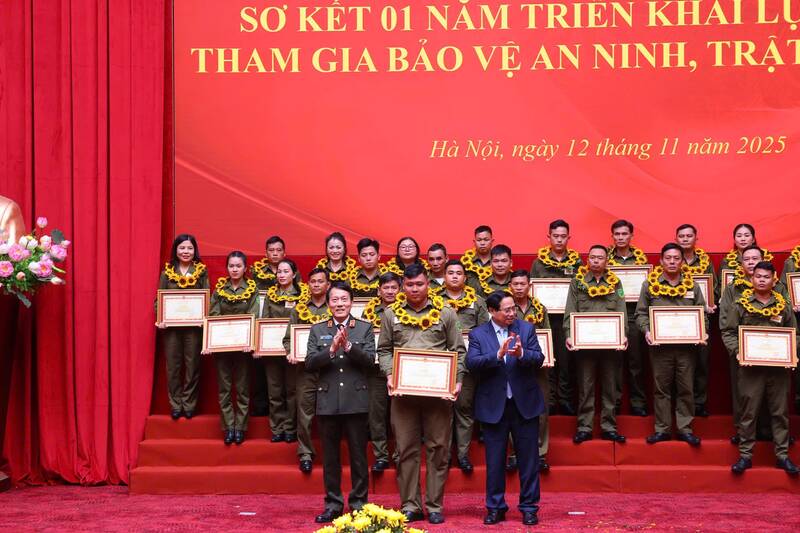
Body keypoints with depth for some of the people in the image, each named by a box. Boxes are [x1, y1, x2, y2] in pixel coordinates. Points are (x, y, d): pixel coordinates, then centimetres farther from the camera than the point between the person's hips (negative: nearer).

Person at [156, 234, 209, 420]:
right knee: (173, 366, 4)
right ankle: (176, 405, 13)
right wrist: (160, 319, -9)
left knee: (192, 366, 3)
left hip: (194, 325, -1)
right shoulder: (167, 272, 6)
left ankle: (189, 405, 12)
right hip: (171, 325, 1)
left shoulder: (202, 272, 4)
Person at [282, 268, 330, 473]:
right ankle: (305, 453, 10)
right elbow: (288, 338, 10)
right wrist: (290, 352, -8)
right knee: (304, 411, 1)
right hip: (305, 367, 1)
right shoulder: (299, 309, 10)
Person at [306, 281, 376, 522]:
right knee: (330, 457, 7)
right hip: (328, 401, 2)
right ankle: (333, 505, 16)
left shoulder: (365, 328, 5)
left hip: (356, 400, -1)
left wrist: (348, 346, -19)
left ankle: (358, 504, 12)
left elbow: (369, 359, -7)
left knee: (358, 455, 3)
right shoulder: (317, 330, 8)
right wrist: (331, 349, -15)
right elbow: (309, 363, -2)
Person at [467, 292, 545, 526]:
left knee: (528, 459, 5)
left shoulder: (526, 329, 2)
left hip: (525, 403, 1)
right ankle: (495, 507, 19)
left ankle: (529, 507, 15)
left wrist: (521, 354, -29)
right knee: (494, 461, 8)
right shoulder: (478, 334, -1)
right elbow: (472, 363, -15)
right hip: (494, 406, 0)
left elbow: (539, 358, -8)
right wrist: (498, 355, -30)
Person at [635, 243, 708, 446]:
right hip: (660, 345, -1)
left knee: (686, 389, 4)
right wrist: (647, 331, -11)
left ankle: (685, 428, 12)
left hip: (687, 345, 1)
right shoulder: (650, 284, 4)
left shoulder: (692, 285, 8)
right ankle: (662, 429, 12)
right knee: (661, 389, 5)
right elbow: (641, 313, 5)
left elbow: (702, 314, 11)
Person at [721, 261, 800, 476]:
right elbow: (728, 332, 3)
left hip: (778, 367, 2)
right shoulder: (741, 304, 3)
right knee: (748, 411, 3)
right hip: (751, 367, -2)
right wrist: (738, 351, -11)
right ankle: (745, 455, 9)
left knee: (780, 411, 6)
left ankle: (782, 455, 14)